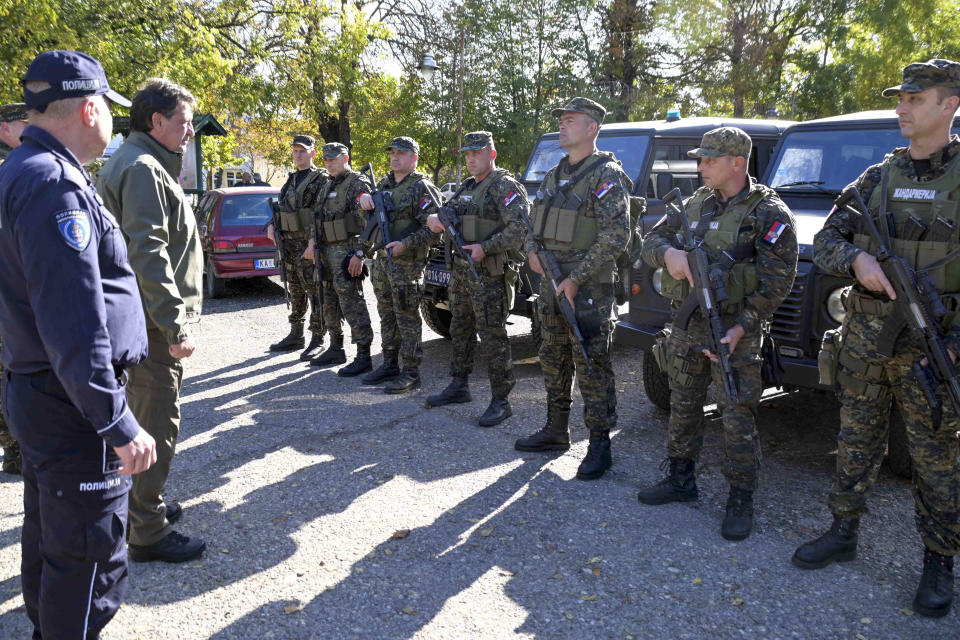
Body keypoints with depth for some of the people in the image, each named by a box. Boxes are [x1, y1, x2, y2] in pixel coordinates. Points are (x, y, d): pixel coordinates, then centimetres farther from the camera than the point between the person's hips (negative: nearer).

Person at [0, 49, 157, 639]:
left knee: (50, 536, 25)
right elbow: (74, 321, -27)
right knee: (89, 558, 1)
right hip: (73, 405, -11)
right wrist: (118, 423, -24)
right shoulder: (54, 183, -21)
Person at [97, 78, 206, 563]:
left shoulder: (138, 164, 18)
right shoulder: (143, 168, -16)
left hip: (148, 322, 11)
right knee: (156, 426, -3)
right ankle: (148, 533, 8)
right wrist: (177, 326, -23)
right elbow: (148, 255, -24)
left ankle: (144, 505, 35)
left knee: (147, 416, 20)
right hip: (153, 323, -11)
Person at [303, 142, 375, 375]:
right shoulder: (327, 186, 18)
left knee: (352, 303, -10)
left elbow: (366, 223, -17)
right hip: (326, 251, 9)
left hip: (346, 250, -9)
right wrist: (313, 242, 15)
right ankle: (335, 349, 26)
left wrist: (359, 254, -23)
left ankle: (364, 356, -6)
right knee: (329, 303, 14)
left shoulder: (357, 184, -10)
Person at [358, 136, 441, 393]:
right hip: (382, 259, 8)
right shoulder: (385, 184, 16)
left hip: (407, 263, -8)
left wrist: (405, 244, -25)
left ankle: (411, 373, 1)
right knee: (387, 315, 15)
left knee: (407, 318, -5)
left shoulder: (422, 187, -9)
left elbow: (432, 227, -17)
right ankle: (390, 365, 26)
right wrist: (364, 199, 3)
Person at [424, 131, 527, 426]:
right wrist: (434, 218, -3)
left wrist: (485, 248, -28)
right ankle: (459, 386, 31)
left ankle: (500, 401, 2)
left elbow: (519, 229, -21)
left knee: (493, 338, -6)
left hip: (489, 275, -9)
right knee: (460, 330, 17)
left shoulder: (505, 187, -11)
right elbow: (449, 216, 21)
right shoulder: (466, 188, 16)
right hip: (460, 271, 9)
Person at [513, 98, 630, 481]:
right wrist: (531, 250, 1)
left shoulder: (606, 175, -11)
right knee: (553, 362, 16)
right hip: (551, 285, 8)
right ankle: (556, 431, 30)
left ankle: (600, 446, 6)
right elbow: (535, 221, 23)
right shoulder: (554, 175, 15)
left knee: (591, 368, -4)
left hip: (589, 290, -8)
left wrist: (576, 279, -21)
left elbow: (616, 236, -18)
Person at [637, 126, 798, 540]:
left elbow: (778, 279, -13)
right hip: (686, 324, 6)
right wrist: (668, 252, -18)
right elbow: (651, 241, 7)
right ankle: (680, 480, 30)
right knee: (682, 407, 15)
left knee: (738, 417, -2)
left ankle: (741, 500, 11)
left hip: (735, 330, -6)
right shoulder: (695, 204, 9)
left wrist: (740, 328, -21)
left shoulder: (769, 213, -9)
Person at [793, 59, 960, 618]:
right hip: (865, 339, 4)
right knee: (857, 443, 14)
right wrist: (856, 259, -15)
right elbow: (825, 241, 8)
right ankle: (844, 533, 29)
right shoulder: (877, 178, 7)